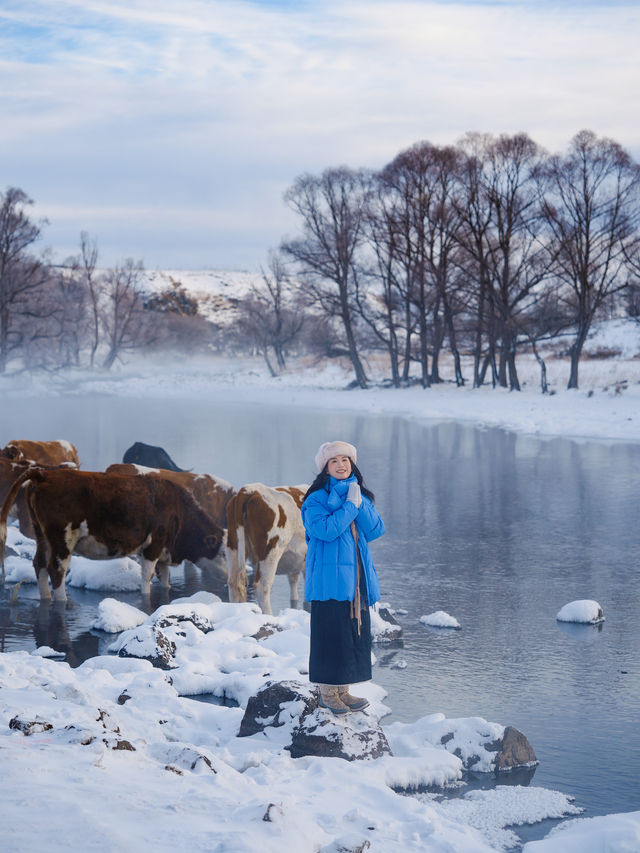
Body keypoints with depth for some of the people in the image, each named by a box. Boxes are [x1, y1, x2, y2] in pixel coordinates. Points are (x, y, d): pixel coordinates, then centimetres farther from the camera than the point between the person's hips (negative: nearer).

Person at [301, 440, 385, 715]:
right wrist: (350, 505, -13)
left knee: (355, 631, 7)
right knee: (330, 633, -5)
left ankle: (343, 690, 15)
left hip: (357, 578, 6)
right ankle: (327, 692, 4)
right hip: (329, 577, -6)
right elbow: (325, 529, -20)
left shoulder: (362, 497, 14)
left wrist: (360, 504, -8)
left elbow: (376, 530, 2)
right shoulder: (317, 499, -4)